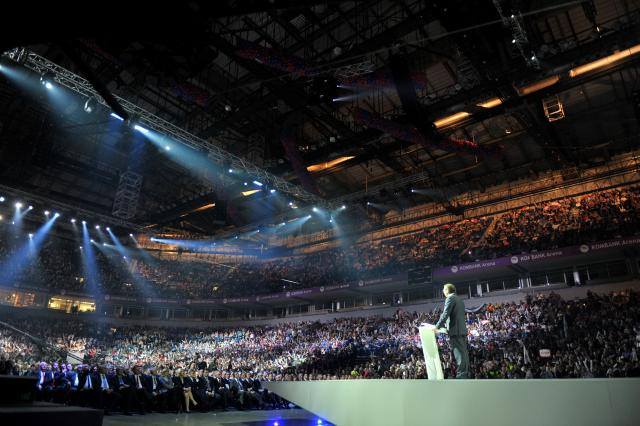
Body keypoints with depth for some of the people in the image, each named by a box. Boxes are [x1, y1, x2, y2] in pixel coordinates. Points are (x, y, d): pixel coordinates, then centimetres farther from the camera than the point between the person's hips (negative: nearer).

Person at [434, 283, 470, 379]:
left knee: (459, 355, -10)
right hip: (462, 330, 9)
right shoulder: (460, 300, 20)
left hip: (455, 331, -9)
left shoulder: (450, 298, -6)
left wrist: (437, 327, -9)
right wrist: (445, 325, 23)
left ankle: (461, 376, -10)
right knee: (463, 353, 10)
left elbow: (445, 314, -15)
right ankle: (466, 375, 14)